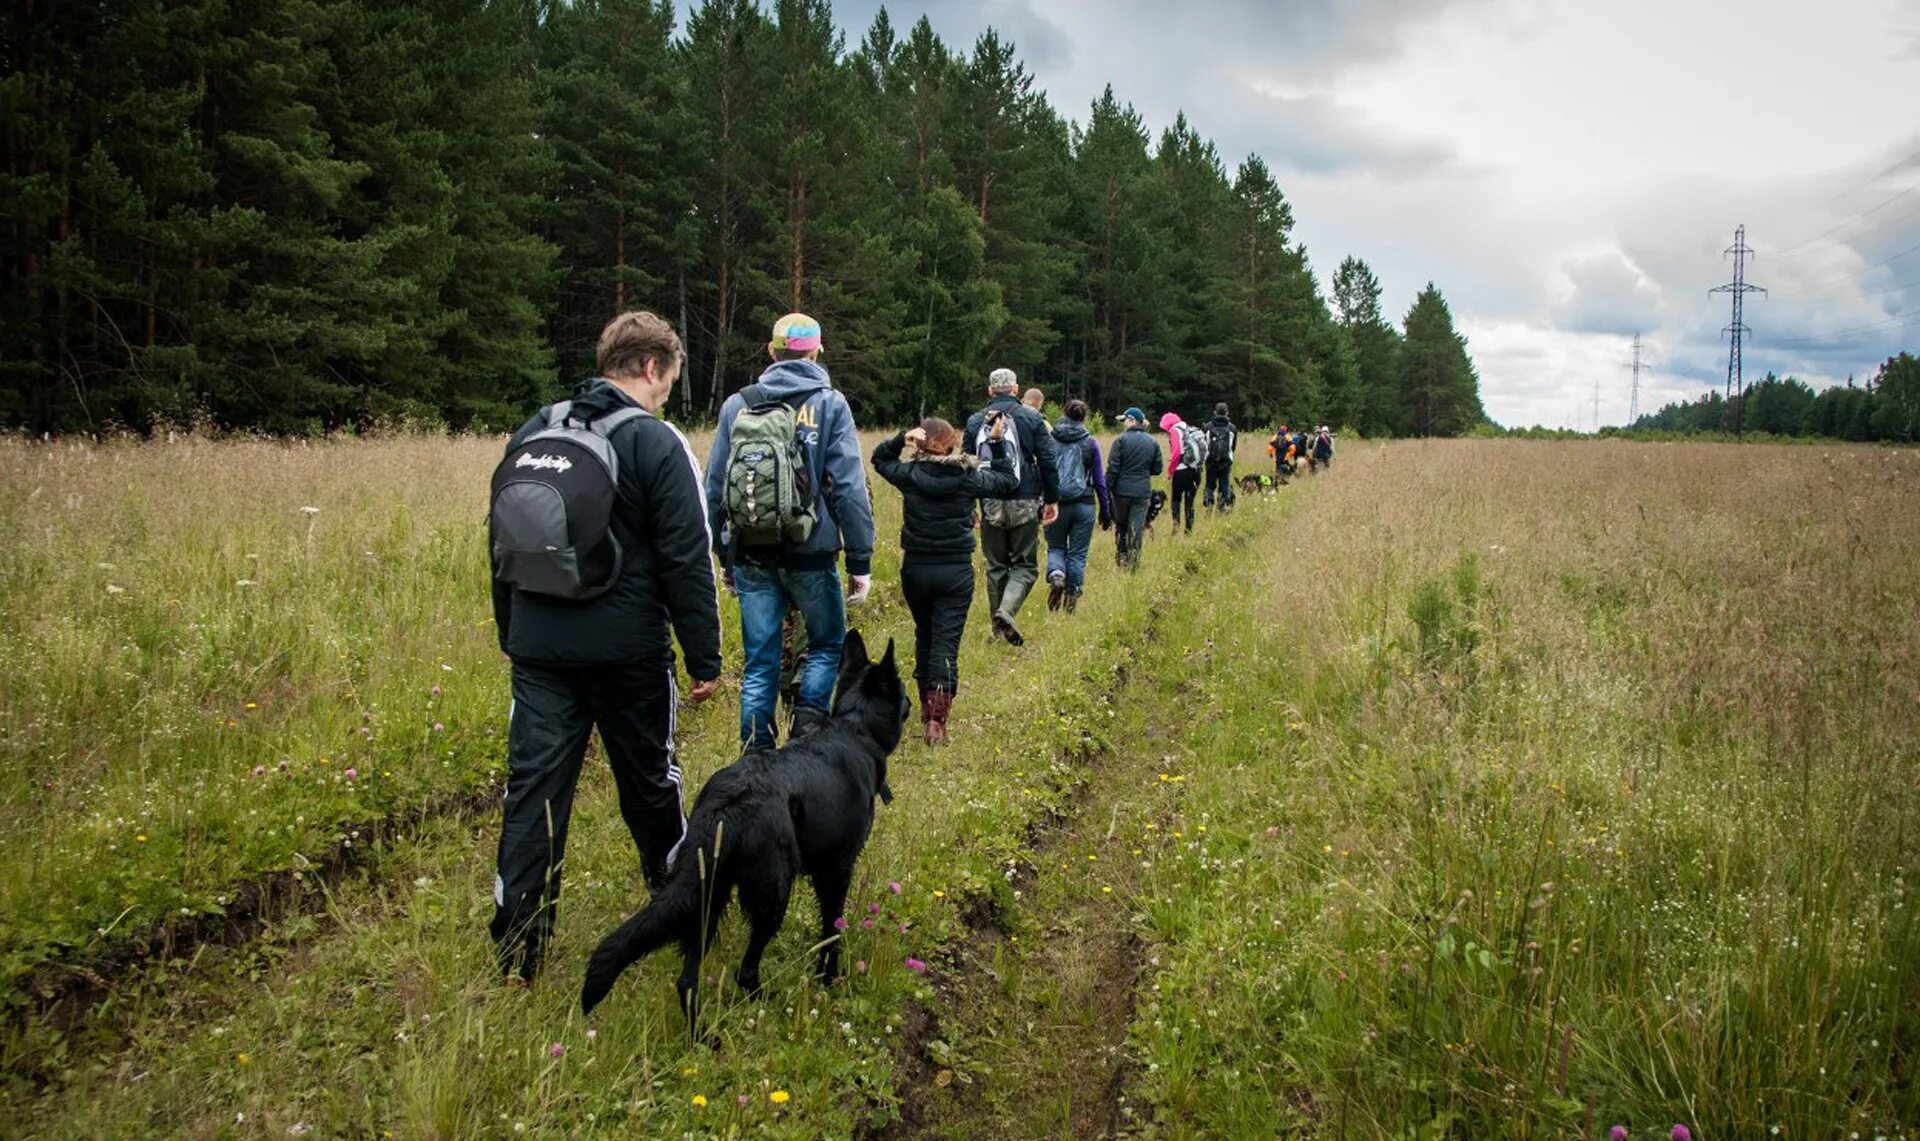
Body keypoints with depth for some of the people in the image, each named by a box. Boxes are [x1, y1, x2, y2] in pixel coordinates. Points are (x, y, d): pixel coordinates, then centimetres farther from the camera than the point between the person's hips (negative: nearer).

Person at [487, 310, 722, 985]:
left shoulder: (533, 433, 9)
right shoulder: (656, 442, -10)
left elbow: (502, 542, 16)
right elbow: (686, 562, -12)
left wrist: (511, 632, 25)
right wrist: (705, 657, -6)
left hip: (538, 649, 4)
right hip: (628, 651, -4)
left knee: (533, 791, 5)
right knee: (649, 784, 14)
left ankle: (516, 951, 5)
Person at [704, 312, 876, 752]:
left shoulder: (737, 404, 6)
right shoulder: (830, 404, -3)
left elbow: (715, 487, 9)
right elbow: (849, 487, -8)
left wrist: (725, 556, 17)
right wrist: (860, 560, -4)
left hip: (751, 555, 3)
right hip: (810, 552, -3)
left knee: (759, 663, 10)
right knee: (826, 644, 18)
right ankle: (808, 725, -1)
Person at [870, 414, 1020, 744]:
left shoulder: (909, 475, -6)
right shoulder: (969, 477, -8)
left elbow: (879, 458, 14)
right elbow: (1009, 481, 9)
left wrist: (900, 439, -3)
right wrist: (998, 443, 13)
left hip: (915, 568, 2)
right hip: (956, 571, -2)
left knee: (924, 635, 21)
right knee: (946, 642, -1)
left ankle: (927, 706, 34)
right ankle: (937, 720, -9)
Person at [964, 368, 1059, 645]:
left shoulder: (974, 421, 5)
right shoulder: (1031, 418, -1)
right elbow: (1047, 461, -2)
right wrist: (1052, 499, 6)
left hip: (990, 505, 2)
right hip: (1024, 504, -2)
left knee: (995, 566, 13)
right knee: (1024, 564, 5)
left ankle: (999, 628, 15)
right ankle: (1007, 610, -20)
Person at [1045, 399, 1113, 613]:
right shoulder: (1090, 443, 0)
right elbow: (1100, 481, 4)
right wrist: (1106, 512, 11)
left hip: (1055, 504, 0)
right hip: (1084, 504, 0)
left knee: (1056, 547, 15)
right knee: (1078, 553, 10)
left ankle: (1056, 575, -14)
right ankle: (1072, 597, 10)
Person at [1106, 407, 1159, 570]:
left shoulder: (1121, 440, -8)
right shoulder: (1152, 443, 3)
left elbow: (1112, 467, -11)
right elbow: (1157, 468, 9)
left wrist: (1107, 488, -4)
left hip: (1122, 490, -2)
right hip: (1142, 492, 2)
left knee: (1120, 525, 15)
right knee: (1136, 528, 2)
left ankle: (1120, 558, 23)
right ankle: (1133, 562, 0)